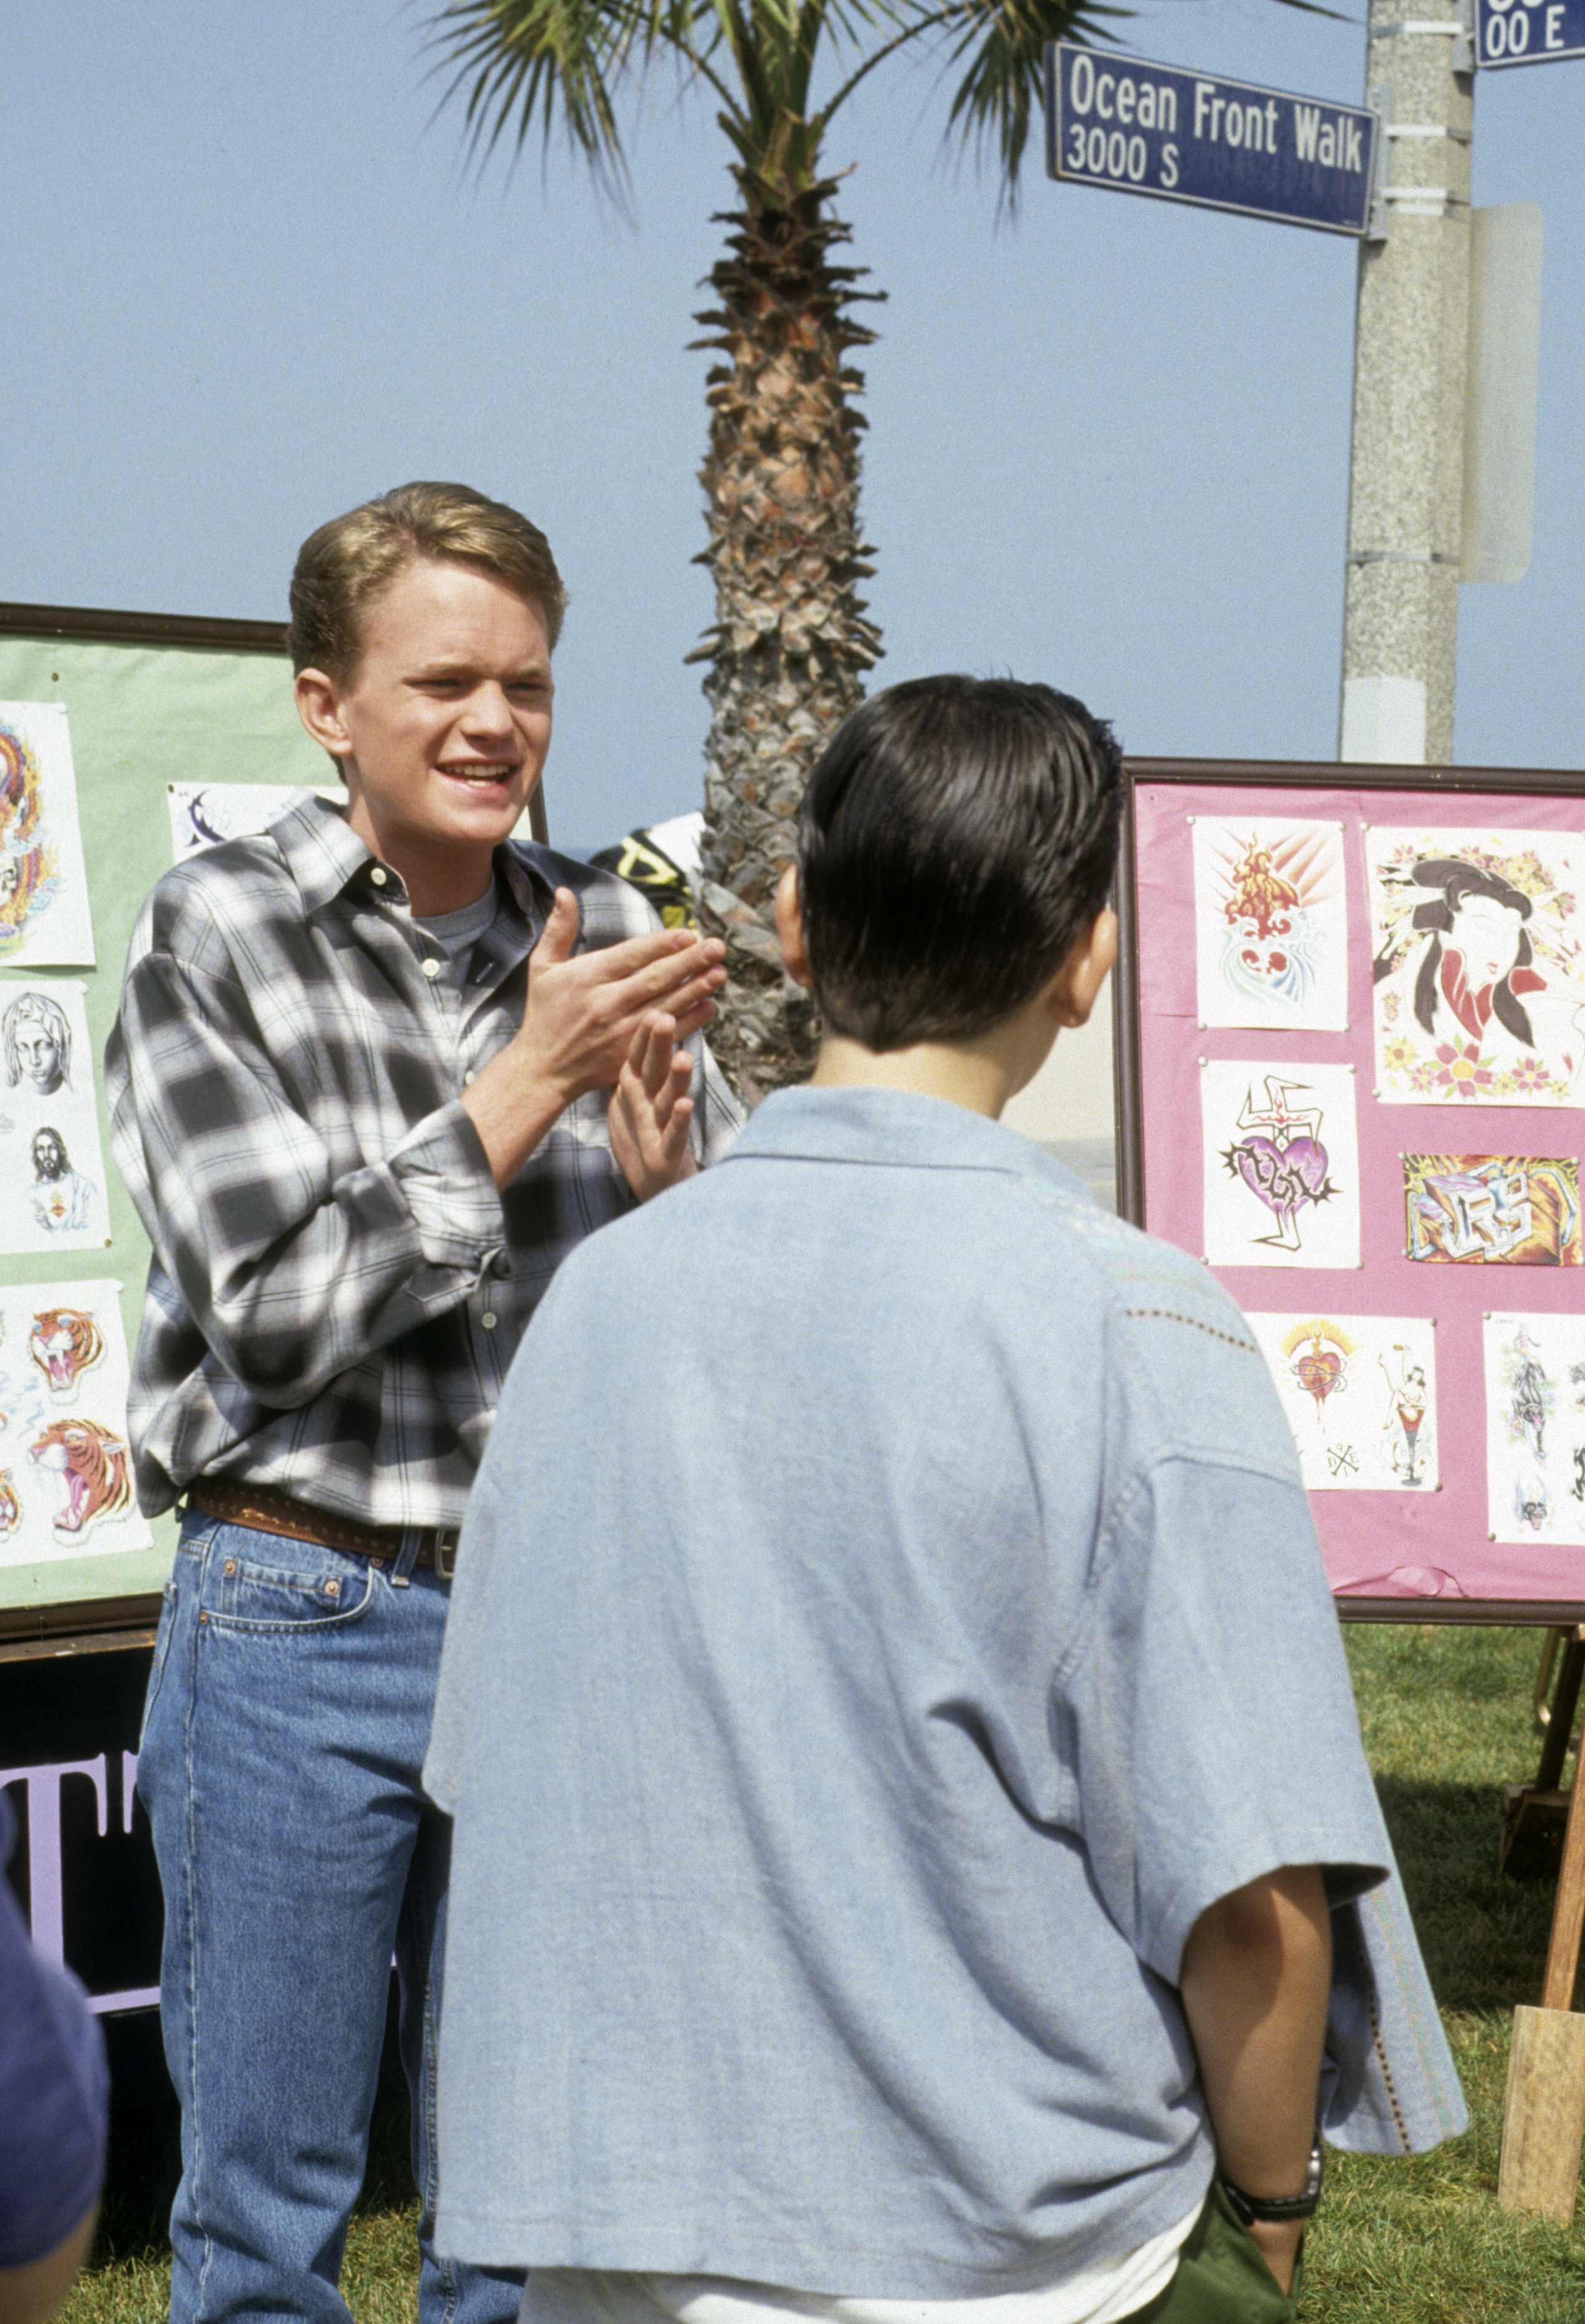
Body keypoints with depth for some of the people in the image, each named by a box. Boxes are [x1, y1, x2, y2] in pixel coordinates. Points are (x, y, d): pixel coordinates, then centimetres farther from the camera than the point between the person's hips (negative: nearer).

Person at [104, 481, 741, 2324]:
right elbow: (277, 1307, -13)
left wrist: (660, 1183, -15)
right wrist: (526, 1089, -19)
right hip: (303, 1625, -3)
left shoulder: (603, 942, 3)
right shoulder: (216, 935, -7)